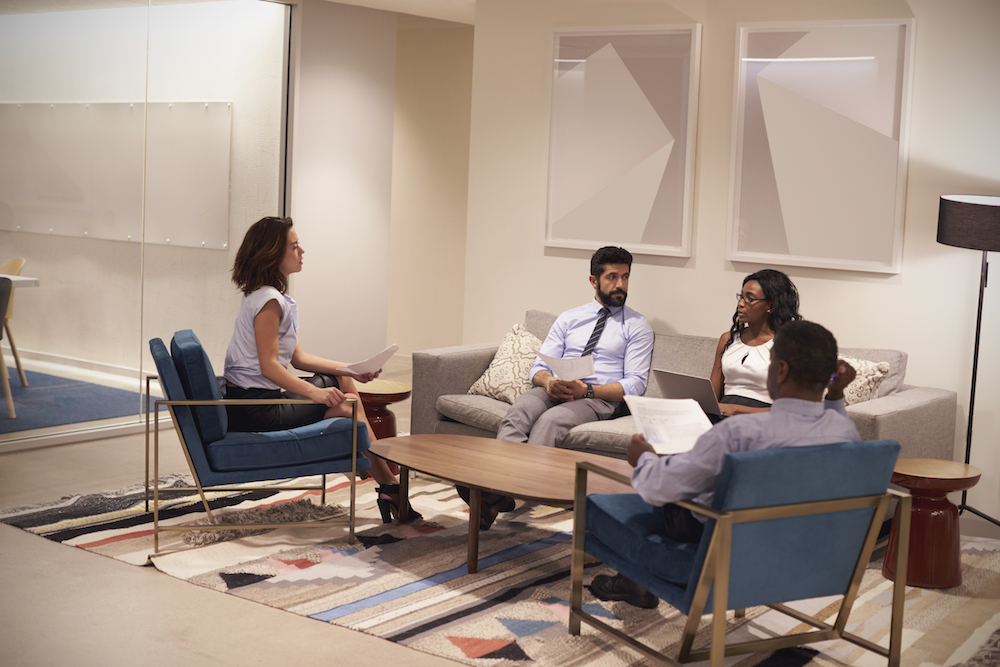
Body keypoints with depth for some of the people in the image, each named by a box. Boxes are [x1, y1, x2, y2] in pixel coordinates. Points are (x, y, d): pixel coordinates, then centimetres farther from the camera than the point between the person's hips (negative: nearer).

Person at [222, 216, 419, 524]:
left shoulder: (270, 296, 13)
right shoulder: (268, 301, -18)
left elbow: (298, 358, 13)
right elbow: (269, 366, -24)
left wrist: (348, 370, 5)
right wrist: (315, 393, -31)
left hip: (252, 396, 11)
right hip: (255, 410, -11)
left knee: (343, 381, 12)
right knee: (345, 406, -9)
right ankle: (389, 486, 3)